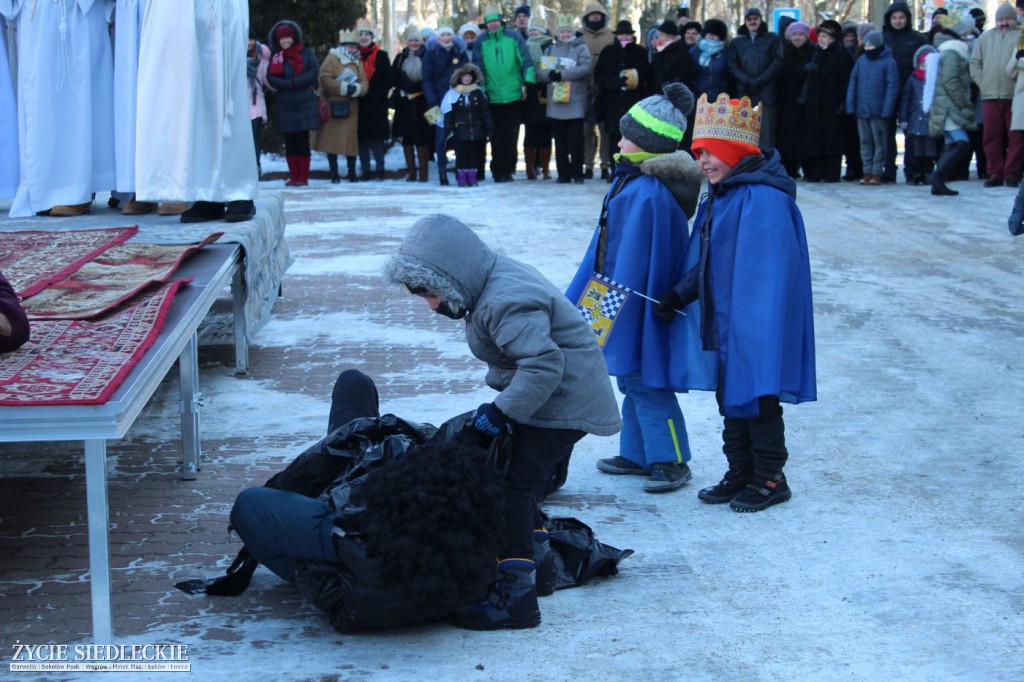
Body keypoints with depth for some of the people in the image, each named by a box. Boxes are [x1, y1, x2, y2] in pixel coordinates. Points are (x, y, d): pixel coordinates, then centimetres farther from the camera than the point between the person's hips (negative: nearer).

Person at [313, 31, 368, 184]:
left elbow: (364, 83, 6)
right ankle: (334, 173, 6)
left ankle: (352, 172, 14)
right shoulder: (332, 58, -3)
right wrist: (344, 87, -17)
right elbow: (325, 79, -14)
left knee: (351, 139, 4)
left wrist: (356, 88, -16)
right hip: (333, 107, -4)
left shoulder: (358, 63, 14)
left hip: (351, 107, 4)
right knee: (332, 140, -1)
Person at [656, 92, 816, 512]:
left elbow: (768, 273, -23)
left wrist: (754, 328, -24)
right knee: (731, 400, 16)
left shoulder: (763, 199, -20)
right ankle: (740, 474, 29)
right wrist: (679, 296, 8)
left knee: (757, 401, 2)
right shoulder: (720, 196, 10)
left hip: (755, 327, -9)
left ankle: (770, 479, 16)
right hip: (722, 324, 9)